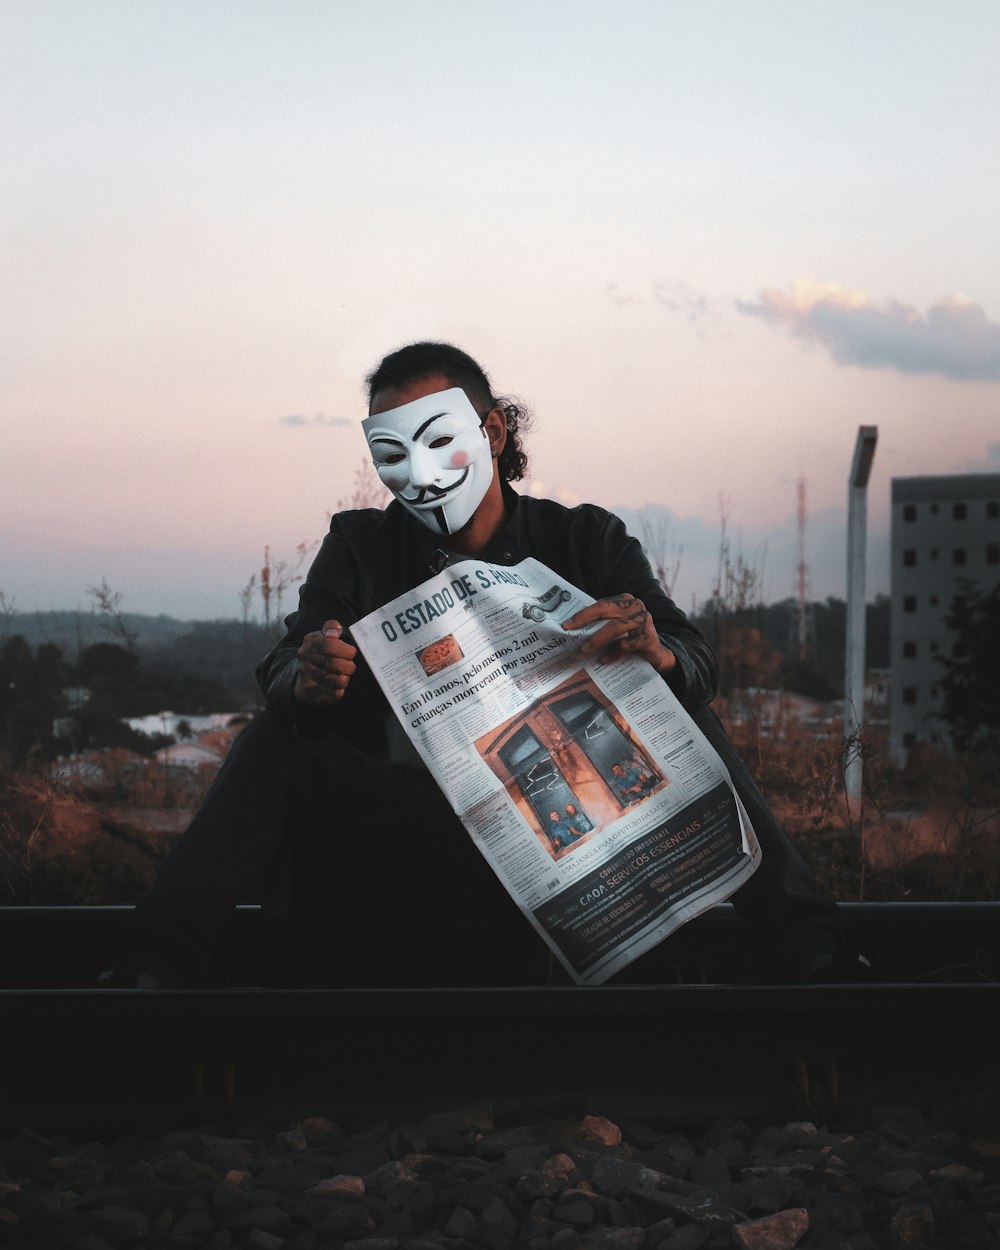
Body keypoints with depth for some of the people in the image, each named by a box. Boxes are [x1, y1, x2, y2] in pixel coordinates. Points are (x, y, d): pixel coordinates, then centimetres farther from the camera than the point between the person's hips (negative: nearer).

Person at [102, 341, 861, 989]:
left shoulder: (589, 542, 8)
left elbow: (698, 664, -5)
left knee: (685, 718, -20)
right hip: (401, 832, 1)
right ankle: (162, 962, -31)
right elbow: (280, 676, -4)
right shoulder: (360, 548, 11)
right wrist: (307, 682, -31)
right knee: (275, 739, -19)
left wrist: (655, 653, -31)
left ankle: (807, 952, -25)